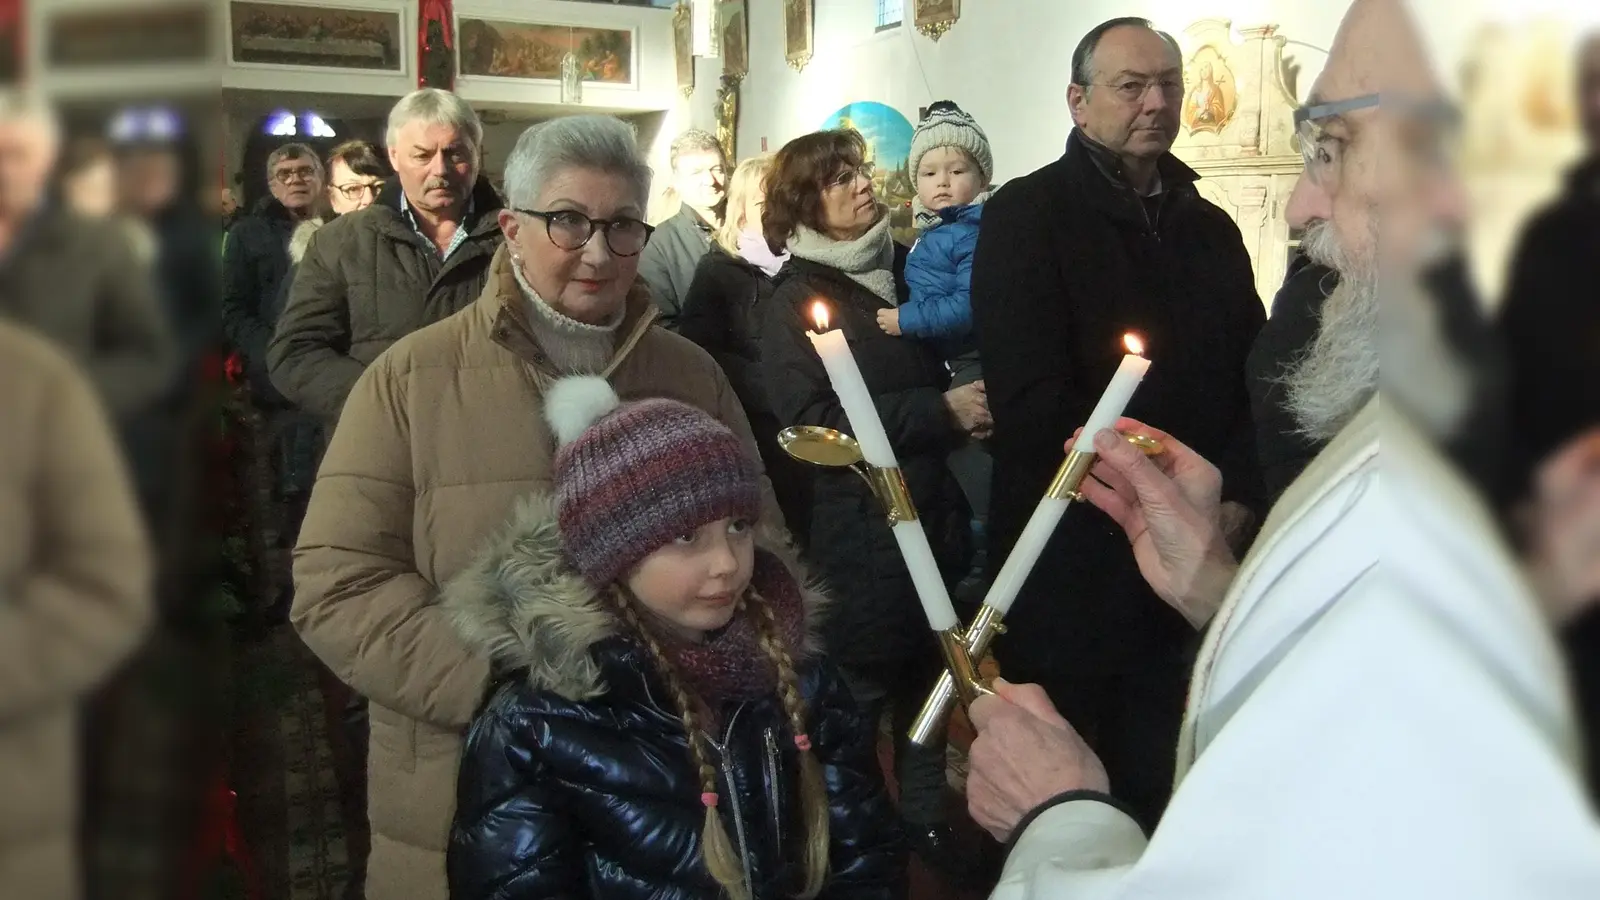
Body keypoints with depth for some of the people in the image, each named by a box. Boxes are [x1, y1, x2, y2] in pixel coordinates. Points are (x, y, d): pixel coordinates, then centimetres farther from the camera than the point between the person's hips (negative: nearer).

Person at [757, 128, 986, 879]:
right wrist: (940, 411, -21)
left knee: (930, 675, 14)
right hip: (858, 531, -6)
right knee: (857, 692, 4)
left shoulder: (900, 269, 11)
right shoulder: (795, 301, -7)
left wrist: (965, 411, 6)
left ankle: (924, 814, 31)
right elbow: (816, 421, -19)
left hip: (927, 513, 6)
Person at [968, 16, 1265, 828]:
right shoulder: (1027, 216, -5)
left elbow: (1251, 378, 11)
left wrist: (1236, 502, -5)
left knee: (1159, 786, 13)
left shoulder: (1212, 229, 14)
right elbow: (1031, 401, -15)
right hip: (1070, 564, -5)